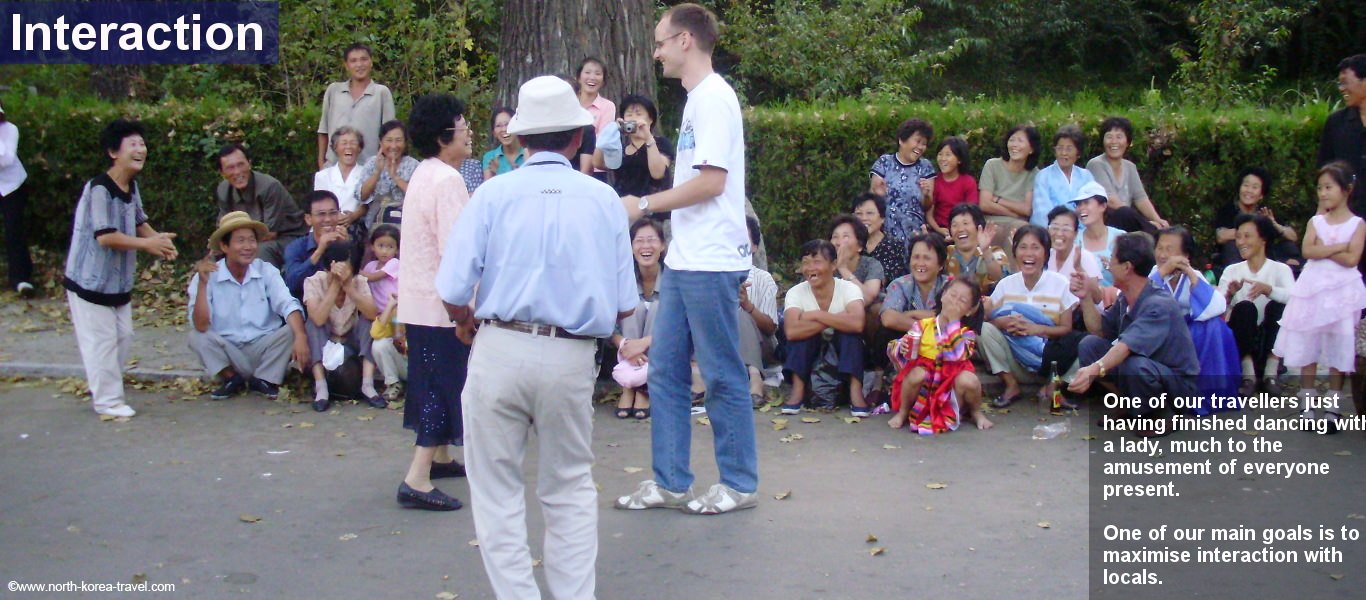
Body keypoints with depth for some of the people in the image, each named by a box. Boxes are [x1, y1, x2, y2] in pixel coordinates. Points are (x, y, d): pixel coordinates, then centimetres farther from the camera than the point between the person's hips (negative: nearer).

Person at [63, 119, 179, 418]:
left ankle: (104, 389, 30)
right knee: (101, 341, -1)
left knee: (122, 336, 14)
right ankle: (108, 399, 9)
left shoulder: (132, 187, 5)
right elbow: (105, 236, -27)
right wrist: (147, 244, -22)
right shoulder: (99, 189, -22)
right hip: (90, 280, -8)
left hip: (119, 280, 9)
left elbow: (139, 223, 15)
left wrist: (159, 239, -6)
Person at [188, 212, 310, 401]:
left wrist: (301, 337, -39)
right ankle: (232, 379, -2)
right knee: (197, 337, -24)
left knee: (291, 330, -24)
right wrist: (202, 283, -28)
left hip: (265, 352, 1)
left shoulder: (267, 271, -5)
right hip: (228, 354, -1)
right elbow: (201, 326, -19)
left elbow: (289, 306, -20)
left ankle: (264, 380, -2)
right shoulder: (208, 276, -9)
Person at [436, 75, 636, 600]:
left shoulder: (494, 193, -2)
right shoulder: (605, 200, 3)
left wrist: (466, 322, 14)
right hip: (572, 358, 2)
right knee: (571, 488, 16)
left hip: (501, 349, -1)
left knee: (497, 490, 10)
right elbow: (624, 305, 1)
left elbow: (453, 292, -8)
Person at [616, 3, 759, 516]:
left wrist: (643, 205, -13)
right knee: (665, 371, 11)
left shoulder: (713, 98, -13)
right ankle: (670, 482, 18)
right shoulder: (697, 99, 16)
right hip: (684, 260, 10)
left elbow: (711, 182, -21)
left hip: (710, 263, -10)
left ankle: (739, 484, 11)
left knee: (722, 376, 0)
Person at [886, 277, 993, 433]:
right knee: (917, 374, -32)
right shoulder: (923, 325, -2)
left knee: (968, 380, -30)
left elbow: (958, 355, -24)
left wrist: (953, 321, -22)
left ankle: (976, 412, 5)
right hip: (923, 387, 0)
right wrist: (902, 349, -27)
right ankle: (903, 412, -4)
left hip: (951, 388, 0)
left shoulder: (966, 333, -2)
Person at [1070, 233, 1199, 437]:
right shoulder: (1125, 298, 0)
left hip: (1179, 383, -8)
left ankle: (1155, 418, -9)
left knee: (1134, 365, -38)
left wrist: (1095, 369, -55)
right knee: (1090, 344, -3)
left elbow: (1128, 345, -41)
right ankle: (1130, 405, 8)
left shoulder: (1159, 305, -27)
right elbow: (1100, 330, 10)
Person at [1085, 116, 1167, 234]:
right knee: (1125, 213, -35)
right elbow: (1111, 201, -17)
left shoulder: (1130, 167, 16)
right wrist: (1146, 223, -25)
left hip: (1127, 223, 5)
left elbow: (1141, 198, 5)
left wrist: (1158, 220, -16)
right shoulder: (1096, 165, -6)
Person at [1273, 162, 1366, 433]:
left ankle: (1331, 408, 8)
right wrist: (1338, 247, -13)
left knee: (1339, 350, 1)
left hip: (1342, 291, -3)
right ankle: (1307, 406, 10)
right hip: (1312, 288, 3)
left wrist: (1322, 249, -10)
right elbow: (1307, 251, -9)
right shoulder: (1316, 221, 8)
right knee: (1307, 348, 3)